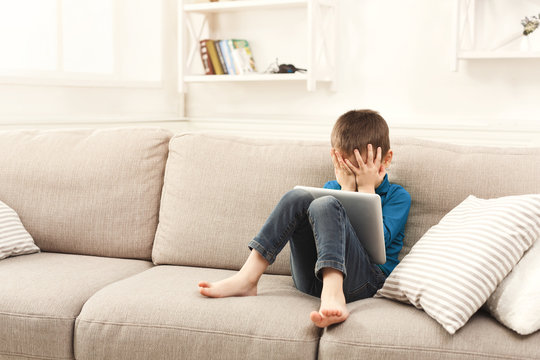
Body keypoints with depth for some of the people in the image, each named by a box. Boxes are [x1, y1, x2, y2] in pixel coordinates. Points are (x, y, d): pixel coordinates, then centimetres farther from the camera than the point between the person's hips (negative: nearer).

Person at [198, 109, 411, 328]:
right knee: (298, 197, -16)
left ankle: (332, 297, -47)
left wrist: (366, 186, -5)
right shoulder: (334, 187, 20)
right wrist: (348, 187, -3)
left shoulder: (397, 196, 9)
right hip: (312, 280, 4)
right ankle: (246, 279, -23)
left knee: (324, 205, -26)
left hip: (364, 282, -3)